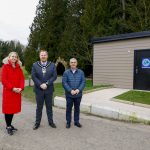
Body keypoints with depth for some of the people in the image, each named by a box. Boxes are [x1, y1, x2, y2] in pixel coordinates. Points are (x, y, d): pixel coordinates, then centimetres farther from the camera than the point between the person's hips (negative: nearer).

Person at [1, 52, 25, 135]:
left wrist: (21, 88, -12)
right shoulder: (5, 66, -3)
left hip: (17, 92, 5)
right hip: (8, 91, -5)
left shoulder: (19, 67, 11)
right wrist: (12, 88, -18)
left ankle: (10, 125, 23)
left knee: (14, 108, 9)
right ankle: (8, 127, 12)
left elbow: (22, 78, 5)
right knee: (8, 108, 2)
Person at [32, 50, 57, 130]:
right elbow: (34, 77, -5)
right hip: (39, 89, 0)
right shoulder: (35, 65, 1)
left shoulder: (52, 65, 1)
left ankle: (50, 121, 24)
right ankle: (37, 122, 22)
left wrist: (46, 84, -15)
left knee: (49, 106, 11)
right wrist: (41, 85, -16)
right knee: (39, 107, 10)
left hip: (49, 89, 1)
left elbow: (54, 76, -5)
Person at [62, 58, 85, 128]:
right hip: (69, 94, -1)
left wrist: (78, 90, -16)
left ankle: (76, 121, 27)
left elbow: (83, 82, -2)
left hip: (78, 94, 2)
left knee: (77, 108, 12)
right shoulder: (66, 72, -2)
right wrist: (70, 90, -17)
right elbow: (64, 83, -8)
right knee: (69, 108, 8)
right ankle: (68, 122, 22)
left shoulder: (81, 72, 2)